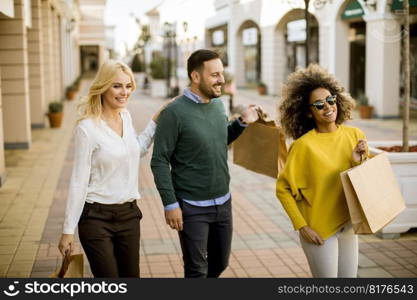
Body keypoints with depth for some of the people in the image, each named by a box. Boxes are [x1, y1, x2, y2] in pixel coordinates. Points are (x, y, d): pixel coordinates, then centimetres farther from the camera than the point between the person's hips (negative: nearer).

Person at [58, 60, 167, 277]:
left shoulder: (126, 116, 5)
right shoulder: (87, 128, -15)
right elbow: (79, 181, -13)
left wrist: (155, 121, 15)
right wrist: (68, 230, -12)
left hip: (129, 214, 6)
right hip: (97, 217, -6)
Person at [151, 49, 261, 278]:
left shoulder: (218, 105, 4)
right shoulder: (175, 113, -17)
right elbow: (159, 162, -15)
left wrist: (242, 123, 3)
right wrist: (170, 204, -17)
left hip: (223, 202, 7)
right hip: (193, 208, -6)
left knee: (220, 263, 20)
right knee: (197, 270, 6)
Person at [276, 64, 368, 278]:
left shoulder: (354, 135, -1)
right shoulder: (304, 145, -17)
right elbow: (282, 189, -11)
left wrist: (358, 162, -11)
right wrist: (301, 226, -13)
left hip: (347, 226, 5)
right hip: (319, 230, -5)